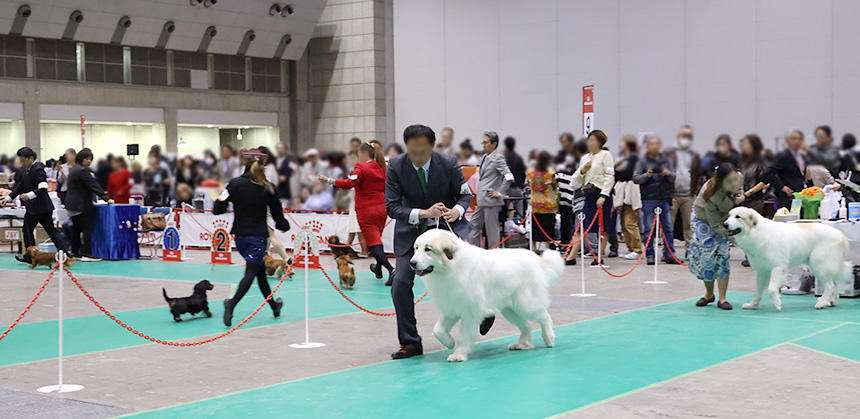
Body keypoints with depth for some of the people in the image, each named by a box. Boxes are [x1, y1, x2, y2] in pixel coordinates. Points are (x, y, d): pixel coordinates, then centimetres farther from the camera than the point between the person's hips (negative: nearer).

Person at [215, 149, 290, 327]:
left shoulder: (235, 184, -5)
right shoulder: (267, 188, -6)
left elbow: (218, 210, -8)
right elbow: (277, 214, 2)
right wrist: (284, 226, 22)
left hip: (240, 236, 3)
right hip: (259, 236, -3)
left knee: (260, 270, 18)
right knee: (251, 272, -3)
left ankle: (274, 306, 32)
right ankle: (232, 304, -25)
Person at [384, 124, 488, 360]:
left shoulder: (448, 164, -14)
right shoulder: (396, 166, -14)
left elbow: (465, 194, 0)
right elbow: (391, 206, -16)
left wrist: (457, 210, -22)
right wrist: (423, 213, -30)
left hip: (446, 225, -1)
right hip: (411, 230, 2)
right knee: (400, 283, -7)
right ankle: (410, 342, 5)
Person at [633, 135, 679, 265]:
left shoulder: (666, 160, 11)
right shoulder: (643, 161, 2)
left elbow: (673, 178, 10)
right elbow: (635, 179, -4)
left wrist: (668, 174, -11)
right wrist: (646, 175, -21)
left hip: (664, 199, 3)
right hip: (649, 200, -3)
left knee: (668, 228, 4)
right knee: (649, 229, -1)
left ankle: (669, 255, 10)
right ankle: (650, 255, 5)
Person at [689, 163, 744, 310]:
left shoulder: (738, 177, -27)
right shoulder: (711, 196, -41)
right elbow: (716, 226, -33)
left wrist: (740, 196, -20)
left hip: (725, 217, 4)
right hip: (703, 219, -3)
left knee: (722, 256, -8)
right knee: (706, 256, -5)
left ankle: (722, 299, -5)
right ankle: (709, 294, 18)